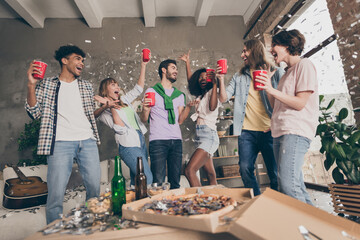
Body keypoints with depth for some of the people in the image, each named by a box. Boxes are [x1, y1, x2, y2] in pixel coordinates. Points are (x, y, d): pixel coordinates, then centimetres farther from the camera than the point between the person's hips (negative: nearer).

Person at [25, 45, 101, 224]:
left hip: (88, 141, 3)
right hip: (61, 142, -3)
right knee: (56, 194, -4)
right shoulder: (46, 84, 9)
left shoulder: (86, 86, 18)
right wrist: (31, 85, -10)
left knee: (95, 188, 5)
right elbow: (35, 113, 0)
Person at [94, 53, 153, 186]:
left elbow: (138, 88, 16)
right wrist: (111, 108, -20)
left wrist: (143, 66, 12)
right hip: (128, 145, -7)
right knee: (147, 179, -13)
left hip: (141, 140, 7)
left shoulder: (124, 100, 17)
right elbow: (120, 129, -15)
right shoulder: (104, 110, -3)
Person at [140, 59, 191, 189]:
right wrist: (145, 110, -17)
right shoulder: (151, 91, 7)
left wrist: (189, 106, -1)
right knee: (158, 182, -5)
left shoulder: (179, 95, 20)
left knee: (175, 182, 6)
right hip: (158, 141, -4)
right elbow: (144, 120, 4)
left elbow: (180, 120, 12)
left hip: (176, 140, 4)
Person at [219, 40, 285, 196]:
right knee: (245, 169, -1)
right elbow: (223, 98, 8)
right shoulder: (239, 77, 17)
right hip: (247, 132, 3)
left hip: (269, 131, -2)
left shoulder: (276, 73, 7)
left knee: (276, 174, 1)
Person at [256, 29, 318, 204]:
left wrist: (272, 90, -14)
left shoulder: (304, 65, 0)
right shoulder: (287, 72, 25)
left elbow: (300, 103, -11)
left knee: (288, 185, -16)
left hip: (296, 132, -8)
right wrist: (267, 87, 10)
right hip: (281, 132, 9)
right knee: (297, 186, 9)